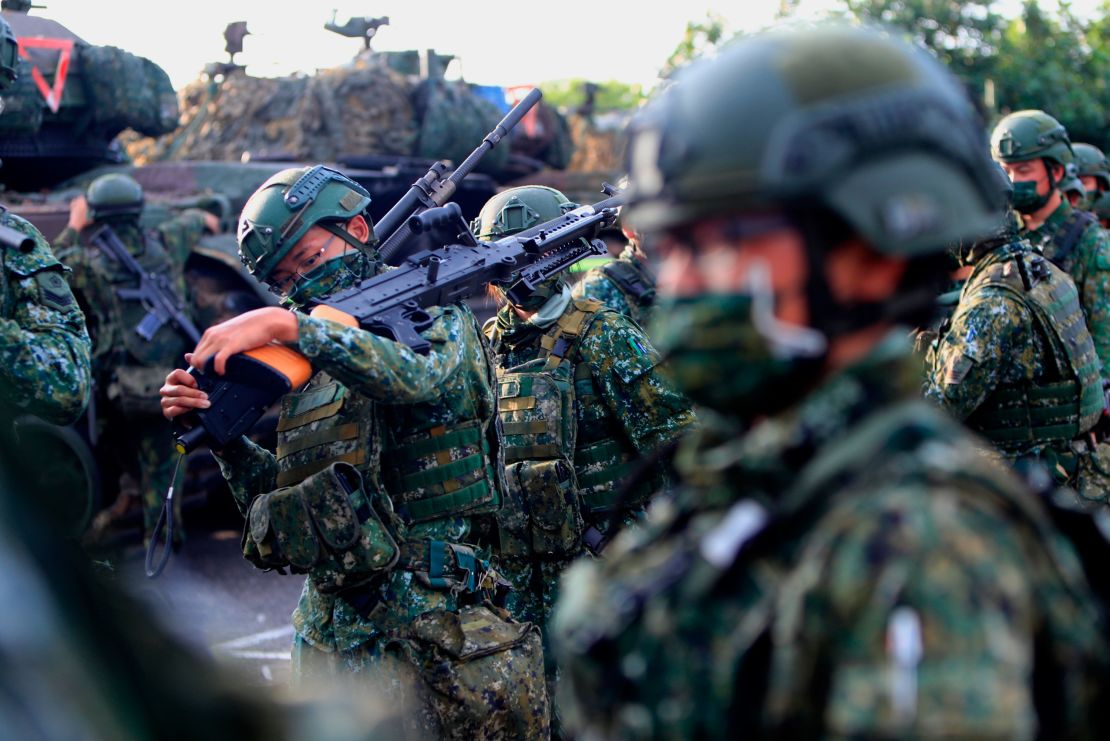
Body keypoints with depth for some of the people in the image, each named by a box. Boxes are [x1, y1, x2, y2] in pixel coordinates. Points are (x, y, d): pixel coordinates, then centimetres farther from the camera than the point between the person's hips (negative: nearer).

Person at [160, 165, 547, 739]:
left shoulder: (437, 320, 0)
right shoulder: (309, 369, 15)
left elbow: (420, 377, -26)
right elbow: (276, 502, 13)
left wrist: (290, 325, -31)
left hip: (431, 623, -5)